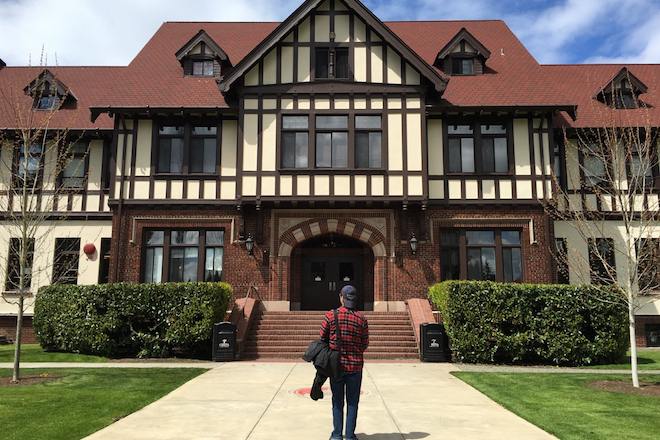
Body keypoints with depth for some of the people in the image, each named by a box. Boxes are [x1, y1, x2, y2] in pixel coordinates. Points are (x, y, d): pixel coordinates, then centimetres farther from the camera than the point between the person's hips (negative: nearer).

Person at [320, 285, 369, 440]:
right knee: (352, 402, 10)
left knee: (337, 401, 12)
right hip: (355, 366, 0)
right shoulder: (361, 319, -6)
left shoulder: (331, 315, -9)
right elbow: (365, 344, 1)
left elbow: (323, 338, -1)